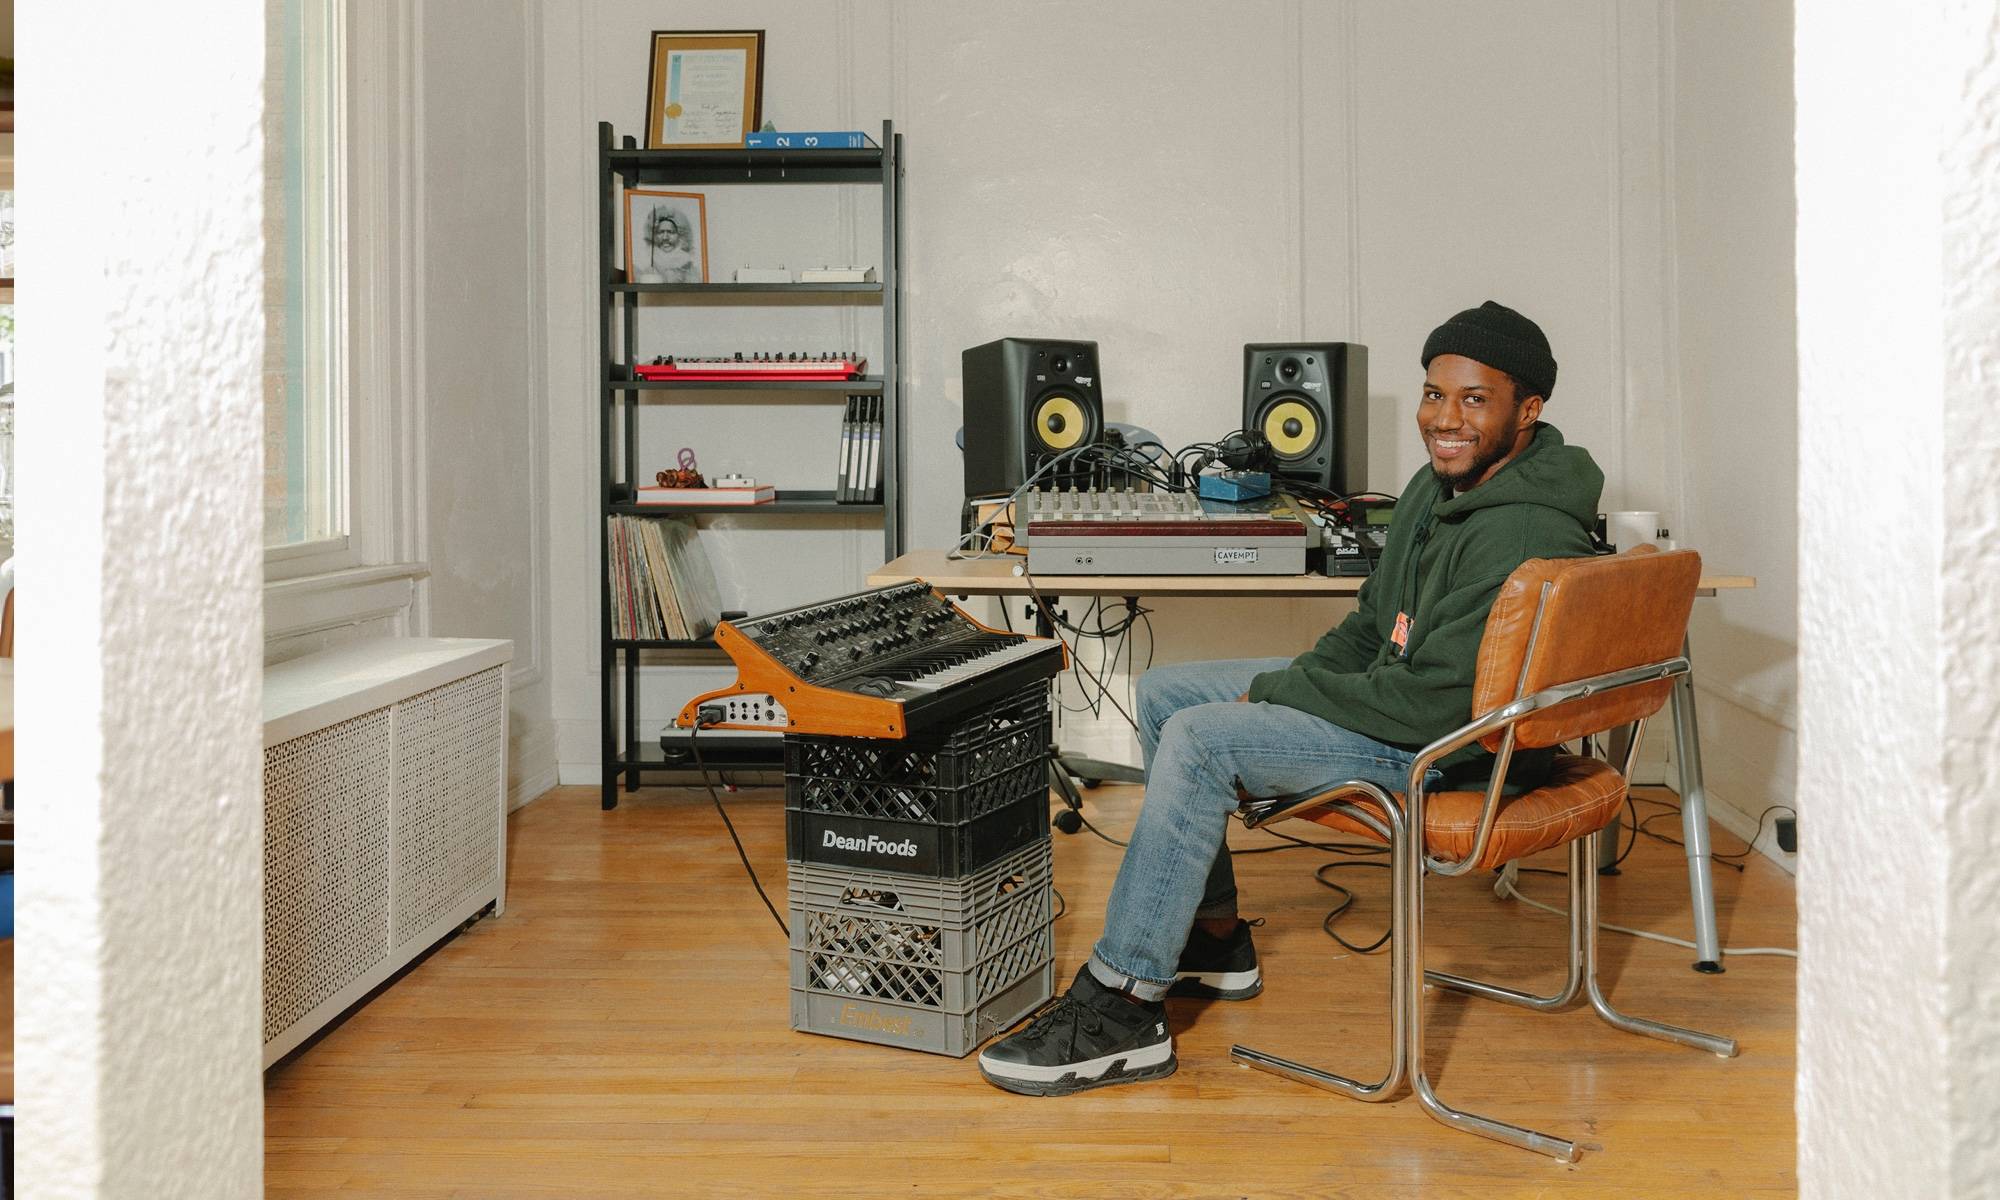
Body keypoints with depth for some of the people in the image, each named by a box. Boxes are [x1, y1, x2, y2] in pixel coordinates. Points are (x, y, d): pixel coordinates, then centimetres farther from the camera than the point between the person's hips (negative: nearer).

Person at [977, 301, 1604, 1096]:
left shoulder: (1523, 538, -25)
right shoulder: (1439, 486, 7)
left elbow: (1433, 703, -29)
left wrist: (1274, 690, -18)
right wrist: (1295, 679, -1)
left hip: (1457, 745, -11)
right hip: (1396, 691, 11)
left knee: (1199, 739, -25)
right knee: (1163, 692, 8)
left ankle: (1122, 1011, -17)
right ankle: (1214, 939, 16)